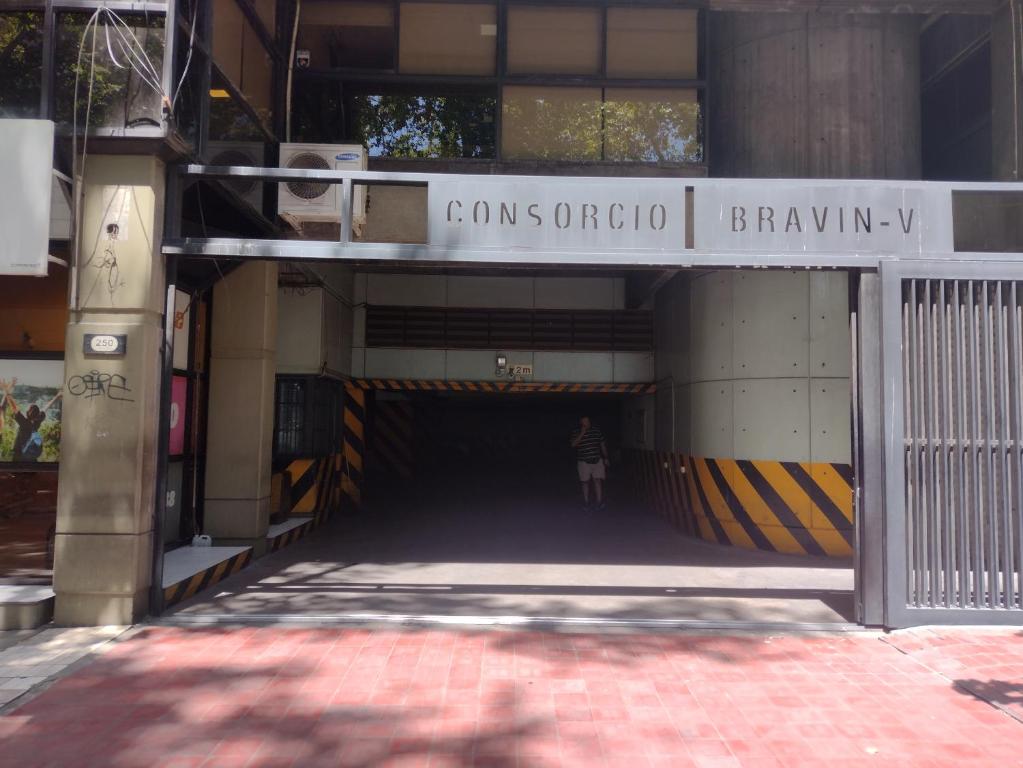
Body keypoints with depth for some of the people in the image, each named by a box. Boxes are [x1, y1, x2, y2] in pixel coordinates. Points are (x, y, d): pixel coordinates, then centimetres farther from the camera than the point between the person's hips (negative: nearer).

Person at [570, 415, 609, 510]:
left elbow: (602, 445, 12)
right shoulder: (576, 433, -1)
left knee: (598, 481, -6)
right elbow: (573, 444, -18)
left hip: (597, 460, 1)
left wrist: (605, 458, 11)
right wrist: (582, 433, -21)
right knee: (585, 482, 6)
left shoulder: (597, 430, 6)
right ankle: (586, 502, 18)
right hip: (584, 462, -1)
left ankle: (599, 502, -4)